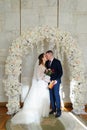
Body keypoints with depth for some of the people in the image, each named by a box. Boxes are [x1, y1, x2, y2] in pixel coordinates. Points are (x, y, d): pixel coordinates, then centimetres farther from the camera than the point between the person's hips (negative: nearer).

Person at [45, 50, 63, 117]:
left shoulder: (57, 62, -6)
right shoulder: (47, 62, 10)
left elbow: (61, 72, -8)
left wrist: (56, 80, -16)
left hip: (56, 81, -5)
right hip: (50, 81, 5)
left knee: (56, 95, -8)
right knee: (51, 95, 6)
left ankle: (58, 110, -2)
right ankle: (53, 109, 15)